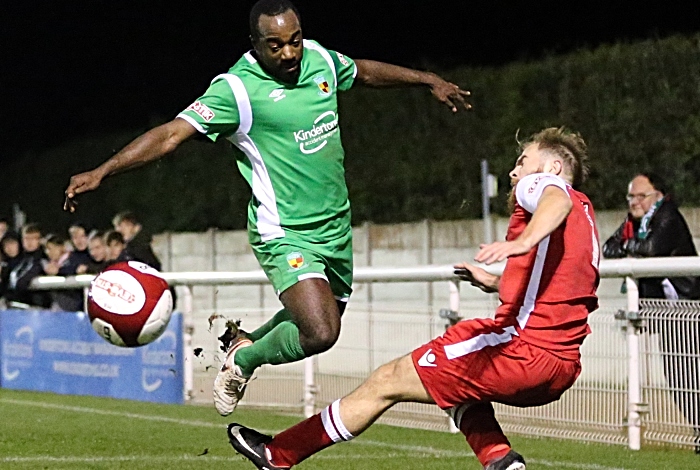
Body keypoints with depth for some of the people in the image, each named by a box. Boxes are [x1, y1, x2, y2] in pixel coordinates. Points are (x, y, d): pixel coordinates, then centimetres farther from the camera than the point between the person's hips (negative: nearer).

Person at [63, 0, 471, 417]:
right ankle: (241, 361, 7)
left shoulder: (319, 59, 1)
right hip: (285, 233, -7)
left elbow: (365, 72, 23)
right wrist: (100, 173, -29)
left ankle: (246, 342, 44)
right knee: (319, 332, -22)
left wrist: (430, 81, 32)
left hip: (336, 225, 7)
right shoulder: (236, 89, -19)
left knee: (323, 323, 18)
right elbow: (172, 134, -22)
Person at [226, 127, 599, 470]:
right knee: (456, 378, 33)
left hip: (522, 346, -9)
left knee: (385, 383, 3)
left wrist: (523, 241, -42)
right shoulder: (584, 213, 28)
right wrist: (497, 284, 42)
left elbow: (558, 200, -24)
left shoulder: (539, 184, 2)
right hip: (562, 370, 9)